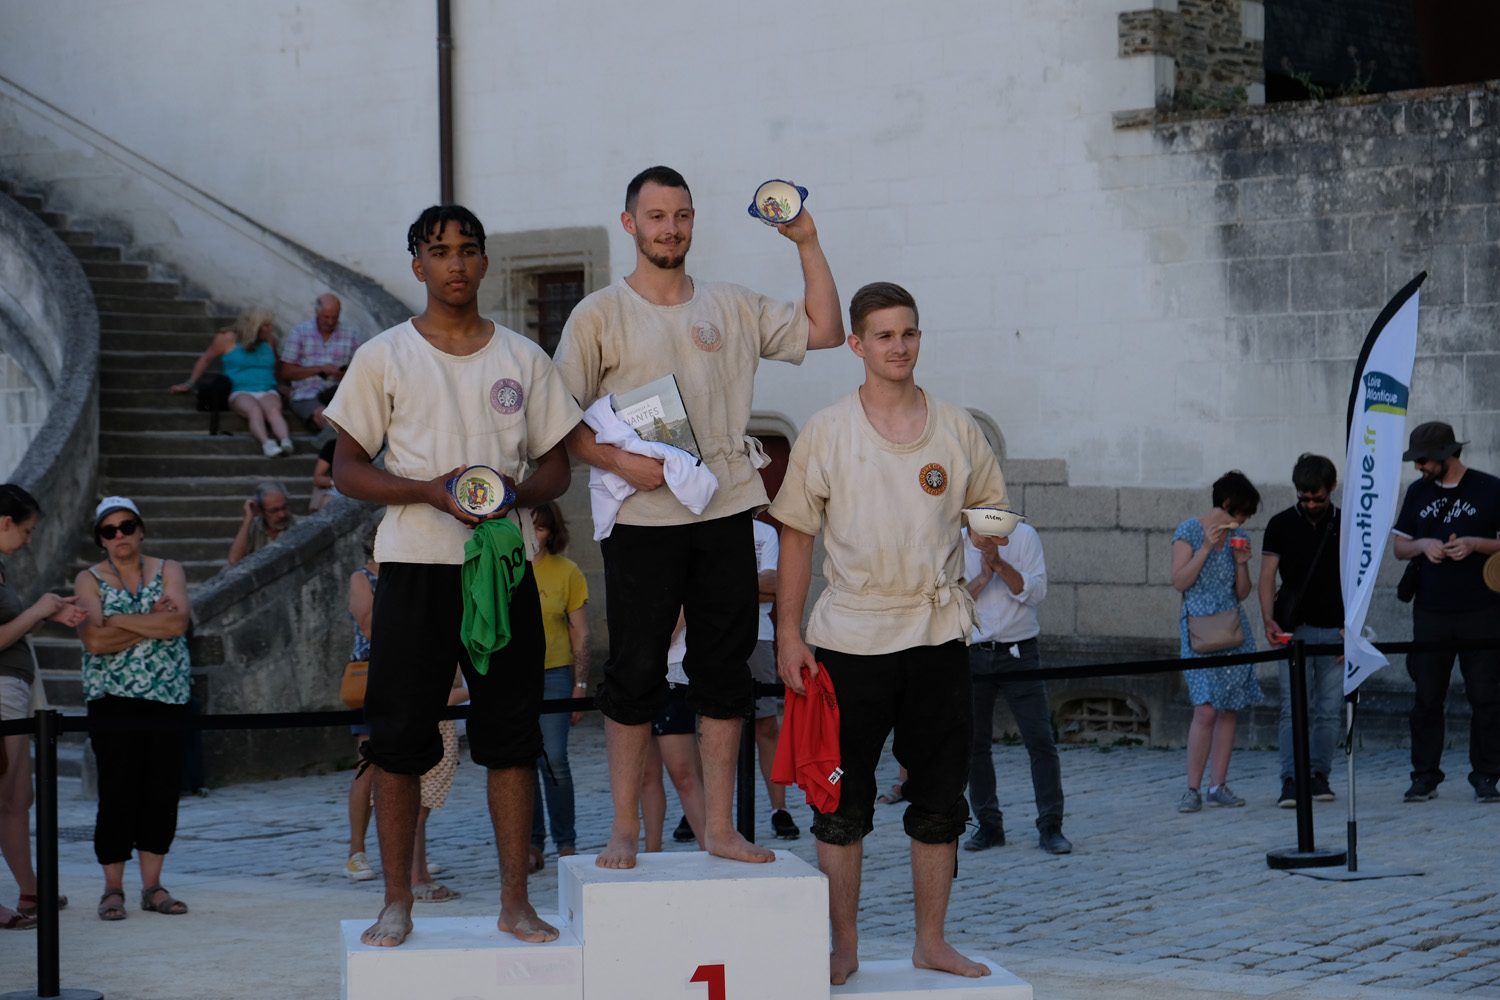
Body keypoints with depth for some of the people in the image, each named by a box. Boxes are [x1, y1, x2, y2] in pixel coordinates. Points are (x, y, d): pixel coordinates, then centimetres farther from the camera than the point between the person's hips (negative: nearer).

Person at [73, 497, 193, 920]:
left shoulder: (168, 570, 9)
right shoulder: (89, 580, 5)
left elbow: (178, 620, -9)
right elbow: (94, 640, -10)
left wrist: (116, 621, -10)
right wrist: (153, 623, -9)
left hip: (168, 695, 2)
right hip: (113, 699, -2)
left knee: (163, 790, 1)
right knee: (118, 792, -6)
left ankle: (152, 885, 10)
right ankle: (113, 889, 3)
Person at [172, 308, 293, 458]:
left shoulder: (269, 340, 17)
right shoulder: (228, 338, 5)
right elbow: (206, 359, 18)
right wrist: (190, 384, 21)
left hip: (267, 391, 2)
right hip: (241, 391, -2)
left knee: (273, 411, -36)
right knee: (255, 411, -40)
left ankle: (285, 441, -64)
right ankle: (266, 443, -66)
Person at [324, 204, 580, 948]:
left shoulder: (523, 358, 10)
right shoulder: (384, 357, 4)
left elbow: (557, 466, 13)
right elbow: (348, 469, 1)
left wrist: (518, 491, -9)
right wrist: (433, 490, -14)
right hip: (416, 568, -2)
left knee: (512, 737, 3)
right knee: (398, 740, -1)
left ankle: (515, 901, 10)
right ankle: (397, 902, 10)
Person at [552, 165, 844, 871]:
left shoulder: (732, 308, 12)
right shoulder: (600, 315, 2)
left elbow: (825, 331, 9)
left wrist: (807, 242, 2)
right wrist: (621, 462, -15)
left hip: (725, 513, 3)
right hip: (643, 519, -3)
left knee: (725, 672, 5)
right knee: (635, 672, -1)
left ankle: (720, 827, 12)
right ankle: (624, 829, 8)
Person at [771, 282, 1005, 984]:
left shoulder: (957, 429, 7)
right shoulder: (825, 432, 1)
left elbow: (991, 507, 18)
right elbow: (796, 533, 2)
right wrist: (788, 634, -4)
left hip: (938, 632, 2)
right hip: (851, 634, -2)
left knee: (939, 799, 7)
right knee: (843, 800, 2)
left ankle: (931, 941, 19)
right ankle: (843, 946, 13)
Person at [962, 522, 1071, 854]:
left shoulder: (1024, 536, -3)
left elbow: (1036, 592, -10)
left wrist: (1000, 565, -20)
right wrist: (982, 577, -16)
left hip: (1018, 653, -2)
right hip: (972, 655, 2)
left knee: (1041, 740, -7)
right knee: (973, 743, 3)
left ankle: (1050, 827, -2)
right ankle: (988, 825, 16)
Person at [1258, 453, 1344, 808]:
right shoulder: (1281, 525, 3)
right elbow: (1268, 576, 2)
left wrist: (1350, 627, -2)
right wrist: (1268, 619, -13)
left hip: (1334, 629, 1)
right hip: (1295, 629, -1)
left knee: (1330, 708, 4)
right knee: (1293, 706, -8)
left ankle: (1319, 774, 14)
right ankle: (1291, 780, -10)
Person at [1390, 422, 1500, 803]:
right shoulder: (1417, 493, 12)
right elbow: (1399, 546, 15)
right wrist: (1423, 545, -5)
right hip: (1430, 611, 3)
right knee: (1426, 696, 2)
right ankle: (1424, 777, 9)